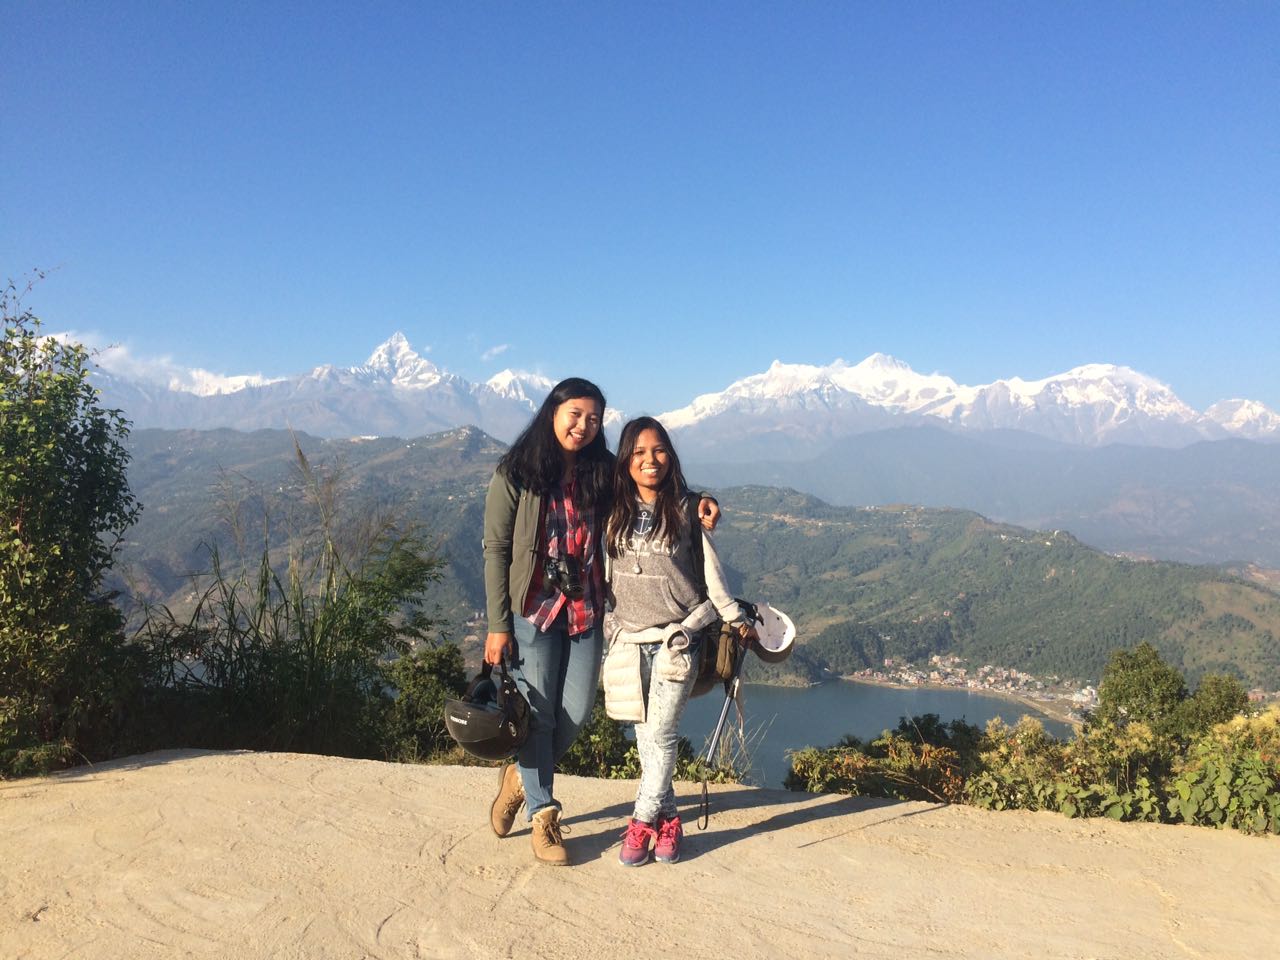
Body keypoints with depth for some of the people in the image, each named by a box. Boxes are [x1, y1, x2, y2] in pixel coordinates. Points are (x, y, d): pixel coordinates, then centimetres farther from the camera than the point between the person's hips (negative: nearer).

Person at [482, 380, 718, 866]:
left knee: (576, 713, 8)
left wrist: (698, 501, -6)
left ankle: (522, 777, 36)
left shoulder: (602, 473, 4)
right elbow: (496, 550, -5)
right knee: (538, 715, 3)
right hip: (533, 611, -4)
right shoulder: (515, 473, -6)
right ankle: (542, 816, 23)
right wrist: (497, 625, -8)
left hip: (586, 611, 4)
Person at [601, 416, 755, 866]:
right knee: (645, 737, 5)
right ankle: (668, 819, 17)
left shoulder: (685, 510, -1)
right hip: (629, 641, 3)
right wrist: (609, 626, 13)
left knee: (661, 734, -8)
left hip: (677, 639, -3)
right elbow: (604, 574, 14)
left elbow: (709, 569, 2)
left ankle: (642, 821, 5)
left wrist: (735, 618, 2)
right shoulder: (614, 512, 6)